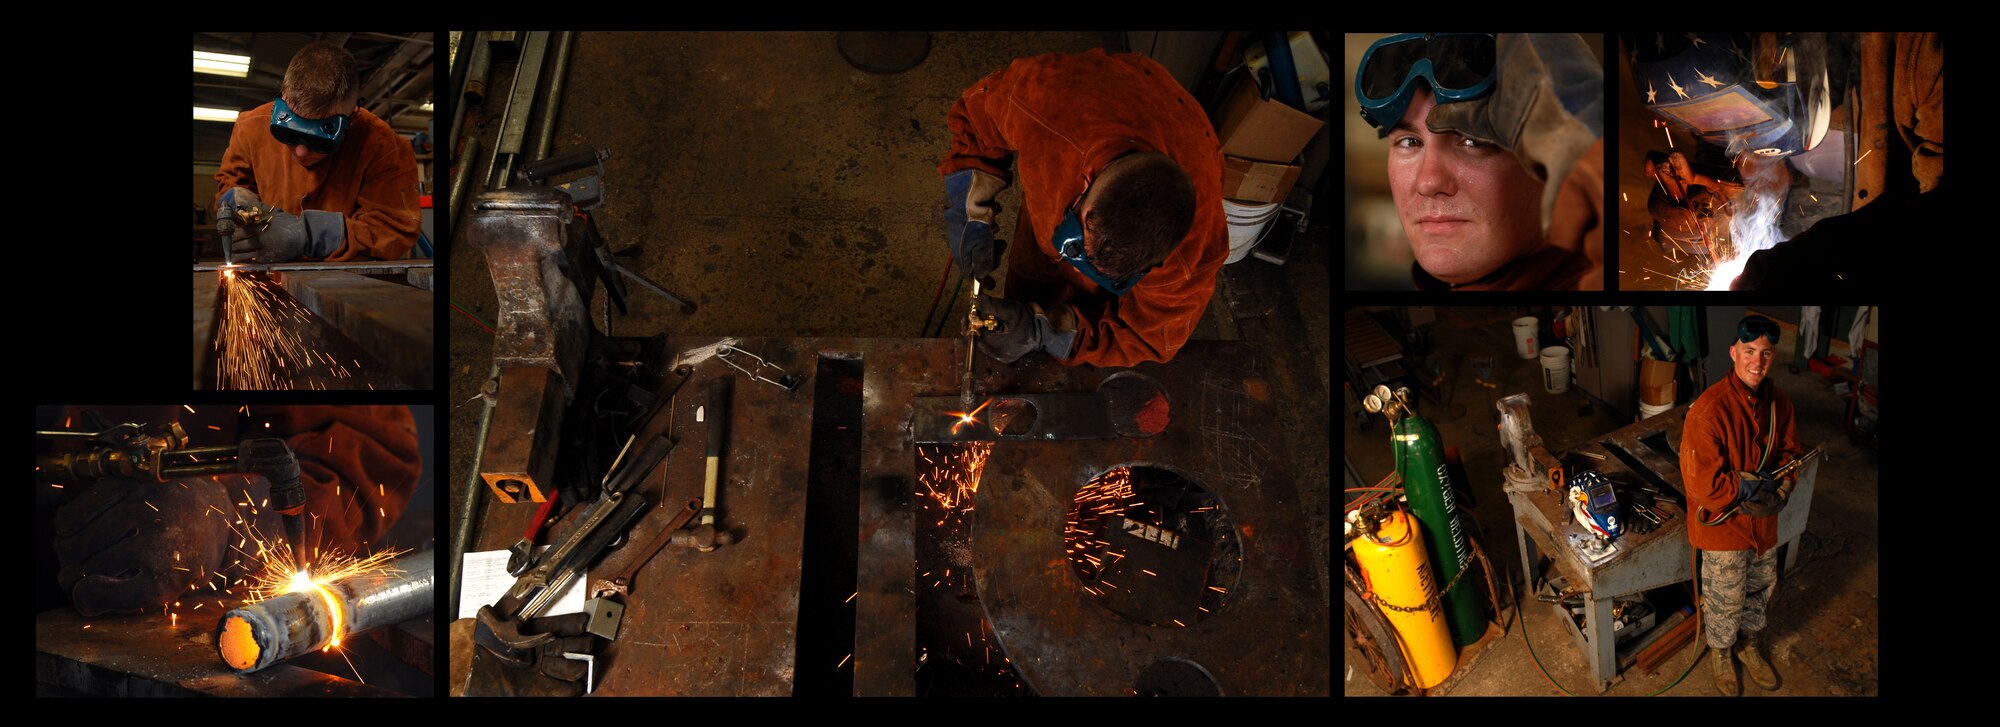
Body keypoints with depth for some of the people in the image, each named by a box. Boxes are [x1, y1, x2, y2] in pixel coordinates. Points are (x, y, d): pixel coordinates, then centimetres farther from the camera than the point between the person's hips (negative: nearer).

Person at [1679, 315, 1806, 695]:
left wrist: (1780, 490, -11)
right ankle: (1720, 652, 41)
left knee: (1760, 589, 26)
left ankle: (1749, 643, 52)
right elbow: (1701, 482, -30)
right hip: (1724, 522, -6)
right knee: (1725, 600, 13)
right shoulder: (1708, 410, -29)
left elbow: (1790, 451, 8)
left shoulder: (1778, 403, -6)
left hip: (1764, 521, 6)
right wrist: (1753, 488, -21)